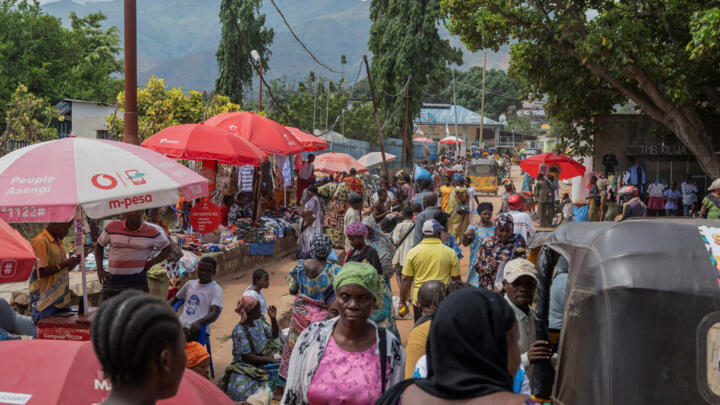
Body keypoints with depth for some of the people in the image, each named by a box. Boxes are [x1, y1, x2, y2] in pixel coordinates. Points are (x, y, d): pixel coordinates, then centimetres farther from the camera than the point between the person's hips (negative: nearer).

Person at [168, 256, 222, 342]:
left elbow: (214, 313, -13)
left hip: (197, 329, -5)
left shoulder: (216, 289, 0)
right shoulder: (190, 284, 19)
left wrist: (198, 322, -34)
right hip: (180, 325, 6)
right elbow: (175, 299, 30)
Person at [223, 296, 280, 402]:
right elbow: (246, 357, -19)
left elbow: (275, 335, 10)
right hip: (245, 366, -7)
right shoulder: (239, 331, -19)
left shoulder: (258, 322, 2)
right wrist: (269, 359, -21)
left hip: (263, 364, 7)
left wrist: (273, 318, -6)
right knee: (242, 390, -28)